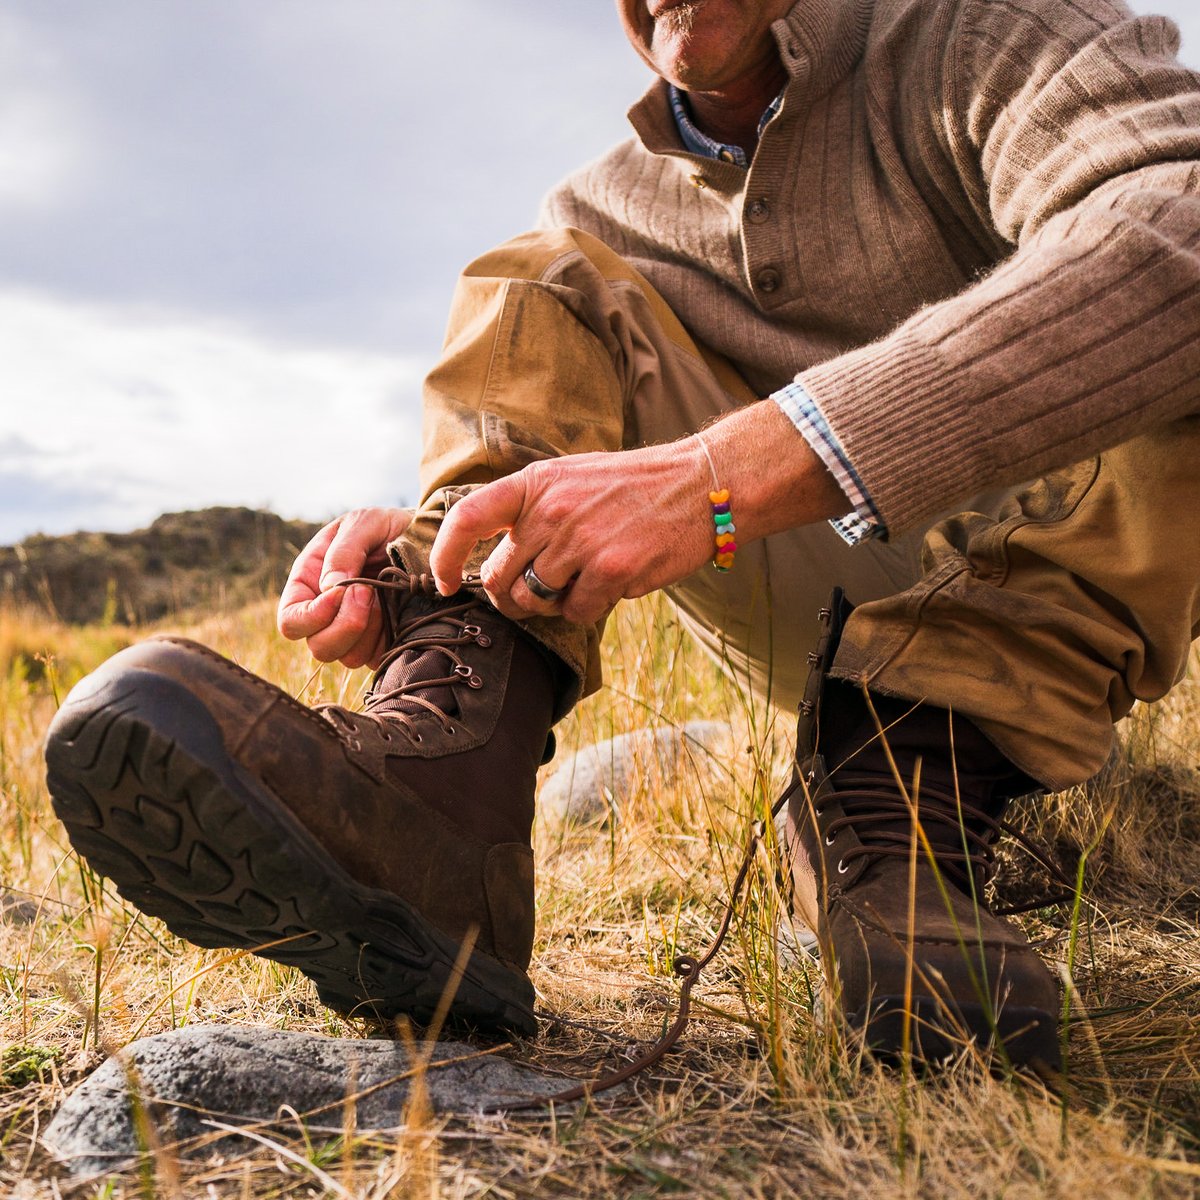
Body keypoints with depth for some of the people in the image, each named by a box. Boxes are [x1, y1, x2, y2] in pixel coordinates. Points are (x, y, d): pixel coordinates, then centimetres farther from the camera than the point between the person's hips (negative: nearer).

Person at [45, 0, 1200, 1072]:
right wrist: (414, 548, -26)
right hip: (818, 619, 3)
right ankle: (443, 778, -31)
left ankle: (911, 791, -31)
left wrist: (720, 475, -42)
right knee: (540, 288, -7)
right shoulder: (605, 214, 6)